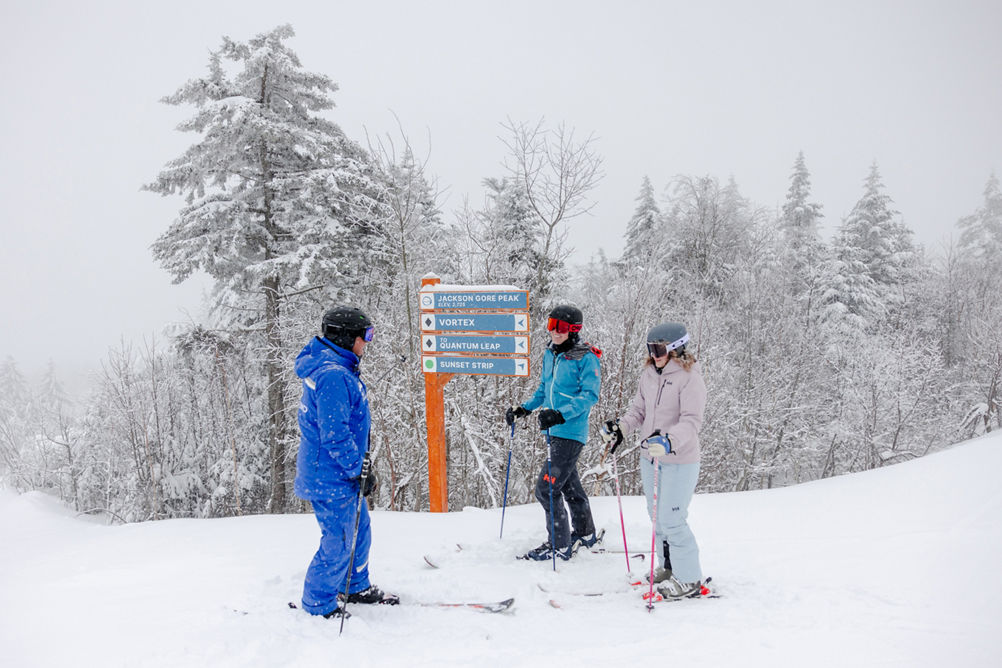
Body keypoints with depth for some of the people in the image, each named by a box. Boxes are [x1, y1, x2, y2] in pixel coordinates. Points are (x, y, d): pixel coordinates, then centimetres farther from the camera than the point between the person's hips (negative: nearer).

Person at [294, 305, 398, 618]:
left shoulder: (335, 369, 12)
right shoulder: (333, 375, -24)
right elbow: (335, 433, -26)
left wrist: (359, 464, 27)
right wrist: (359, 469, -19)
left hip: (342, 474, 11)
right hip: (332, 477, -11)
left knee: (358, 531, 22)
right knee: (339, 543, 0)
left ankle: (356, 587, 39)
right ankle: (318, 604, 17)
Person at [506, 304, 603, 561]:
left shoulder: (586, 359, -13)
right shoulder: (550, 354, 11)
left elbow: (589, 396, -20)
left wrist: (561, 414, -31)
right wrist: (524, 409, 12)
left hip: (571, 432, -8)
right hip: (554, 431, 8)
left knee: (547, 488, -10)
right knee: (569, 484, 20)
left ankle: (560, 546, 1)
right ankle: (585, 534, 37)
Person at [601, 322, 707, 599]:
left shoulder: (690, 378, -15)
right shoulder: (649, 374, 7)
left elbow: (691, 421, -23)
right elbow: (638, 409, 15)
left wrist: (670, 441, -39)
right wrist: (621, 427, -2)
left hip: (680, 461, -8)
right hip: (650, 458, 8)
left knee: (672, 520, -7)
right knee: (657, 517, 17)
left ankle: (689, 579, 7)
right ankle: (669, 567, 34)